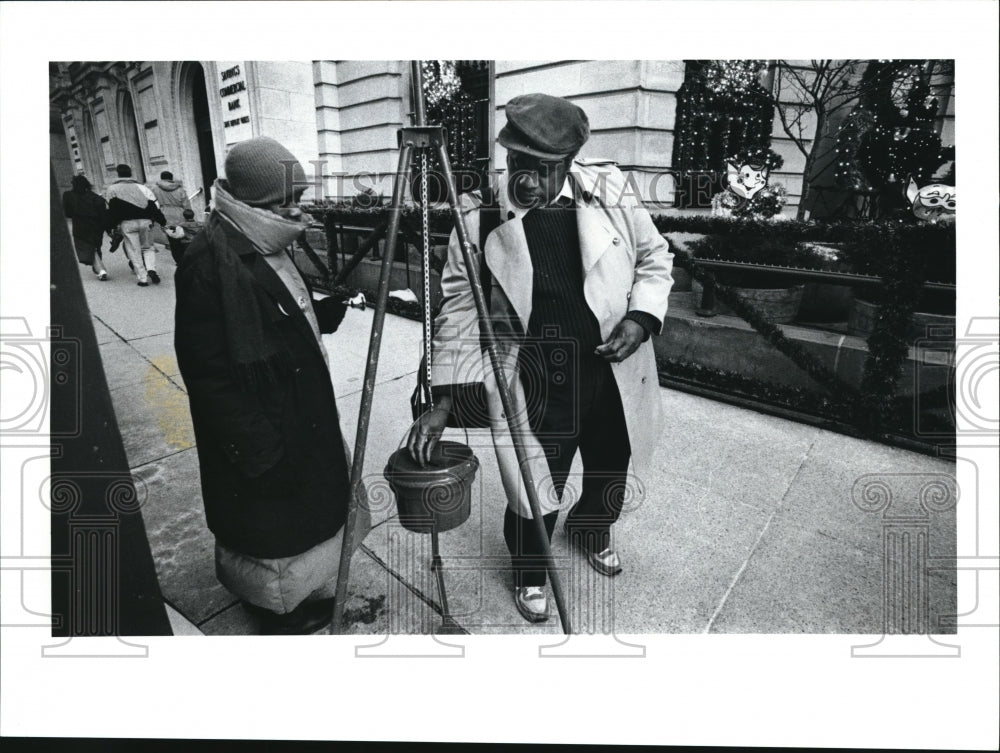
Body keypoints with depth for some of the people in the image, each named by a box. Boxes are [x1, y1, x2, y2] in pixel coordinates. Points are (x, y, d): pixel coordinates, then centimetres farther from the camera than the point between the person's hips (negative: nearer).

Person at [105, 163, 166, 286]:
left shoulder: (112, 188, 9)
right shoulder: (141, 187, 14)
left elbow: (110, 210, 4)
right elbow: (154, 205, 7)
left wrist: (110, 227, 9)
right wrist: (162, 222, 9)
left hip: (127, 223, -2)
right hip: (145, 221, 2)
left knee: (134, 251, 4)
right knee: (148, 247, 15)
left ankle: (143, 278, 0)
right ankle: (151, 269, -12)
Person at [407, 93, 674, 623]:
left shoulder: (609, 189, -6)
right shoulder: (481, 218, -12)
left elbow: (654, 258, 6)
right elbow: (458, 308, -8)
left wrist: (641, 317, -12)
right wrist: (442, 400, -11)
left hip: (616, 378, 4)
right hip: (534, 390, -3)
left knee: (611, 475, 24)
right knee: (534, 492, 6)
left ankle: (590, 531, 59)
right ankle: (529, 573, 40)